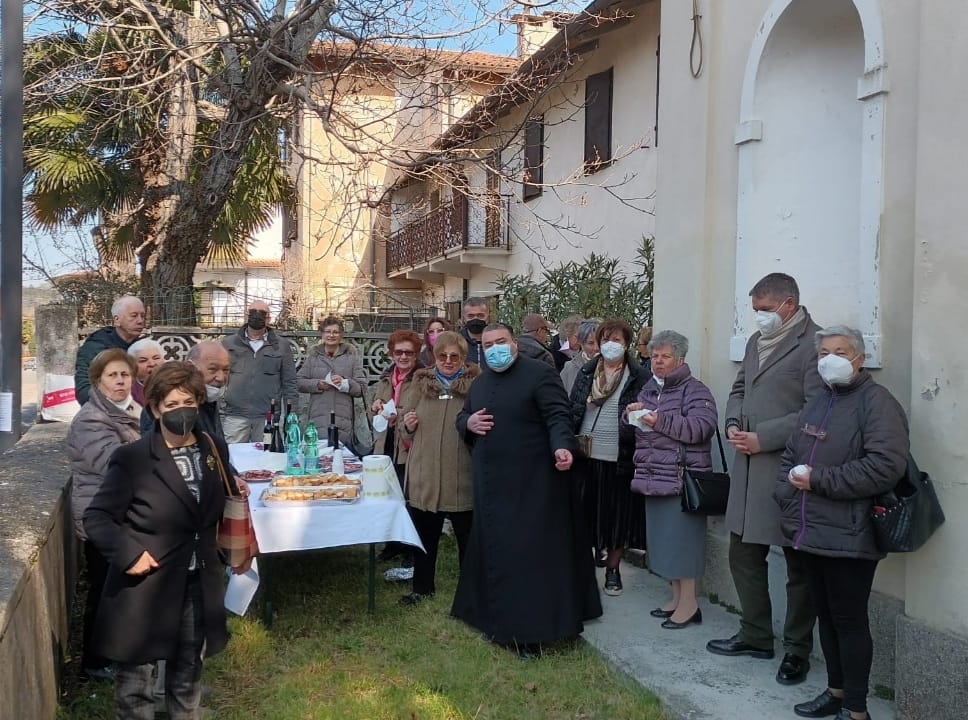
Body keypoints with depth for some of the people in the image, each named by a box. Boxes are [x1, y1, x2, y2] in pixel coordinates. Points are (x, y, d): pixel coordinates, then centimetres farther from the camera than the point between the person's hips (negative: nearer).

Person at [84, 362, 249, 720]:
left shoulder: (215, 450, 1)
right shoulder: (132, 458, -14)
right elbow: (96, 516, -10)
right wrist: (128, 555, -19)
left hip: (197, 585, 4)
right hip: (145, 585, -4)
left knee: (188, 674, 19)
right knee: (136, 673, 12)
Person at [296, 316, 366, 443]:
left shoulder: (352, 355, 8)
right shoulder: (313, 355, 12)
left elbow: (362, 388, 4)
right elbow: (299, 382, 8)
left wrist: (344, 383, -13)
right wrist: (317, 384, -8)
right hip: (318, 418, 1)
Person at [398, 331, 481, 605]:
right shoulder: (420, 384, 8)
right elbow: (407, 433, 15)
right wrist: (408, 426, -6)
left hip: (462, 476, -3)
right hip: (424, 475, 3)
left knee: (467, 536, 9)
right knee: (424, 536, 13)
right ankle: (423, 586, 31)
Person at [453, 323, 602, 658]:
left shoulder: (540, 374, -7)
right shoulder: (481, 382, 16)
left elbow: (558, 416, -14)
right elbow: (462, 417, 25)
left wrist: (561, 447, -33)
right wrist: (468, 422, 0)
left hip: (531, 483, -7)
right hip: (491, 483, 7)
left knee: (531, 553, -4)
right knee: (494, 551, 13)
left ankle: (531, 632, 5)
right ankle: (498, 620, 26)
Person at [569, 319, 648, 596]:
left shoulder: (638, 377, 0)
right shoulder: (586, 372, 9)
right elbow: (572, 410, 9)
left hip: (619, 459, -2)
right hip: (586, 457, 2)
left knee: (618, 517, 6)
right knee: (584, 513, 8)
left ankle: (612, 569, 23)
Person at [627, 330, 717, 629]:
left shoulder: (694, 391, -6)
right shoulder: (648, 389, 17)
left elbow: (702, 427, -21)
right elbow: (637, 431, 25)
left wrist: (661, 420, -23)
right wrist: (631, 415, 3)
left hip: (681, 478, -7)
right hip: (654, 478, 8)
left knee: (681, 538, -6)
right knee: (664, 538, 12)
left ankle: (689, 602, 5)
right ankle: (677, 597, 23)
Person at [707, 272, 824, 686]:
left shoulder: (813, 344, -13)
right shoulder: (756, 341, 14)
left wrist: (762, 438, -18)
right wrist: (734, 424, 2)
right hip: (749, 468, 8)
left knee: (798, 564, 6)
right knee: (743, 554, 16)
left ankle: (797, 650, 20)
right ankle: (755, 636, 32)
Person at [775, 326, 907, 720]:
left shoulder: (876, 402, -10)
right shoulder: (817, 403, 17)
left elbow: (886, 466, -22)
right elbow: (790, 456, 21)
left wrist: (817, 479, -18)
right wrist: (787, 495, 2)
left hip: (848, 537, -8)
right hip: (810, 532, 8)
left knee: (849, 620, 0)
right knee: (826, 614, 17)